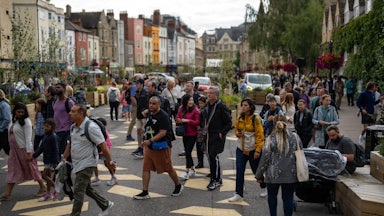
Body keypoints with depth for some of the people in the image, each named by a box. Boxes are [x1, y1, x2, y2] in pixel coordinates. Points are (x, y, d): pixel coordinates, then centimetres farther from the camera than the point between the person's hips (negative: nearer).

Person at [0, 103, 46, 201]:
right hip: (14, 150, 7)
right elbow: (11, 135, 16)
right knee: (12, 171, 7)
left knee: (32, 168, 5)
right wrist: (11, 148, 15)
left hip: (24, 149, -7)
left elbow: (28, 138, -17)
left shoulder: (26, 121, -14)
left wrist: (28, 153, -20)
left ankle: (42, 187, 20)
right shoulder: (14, 120, 9)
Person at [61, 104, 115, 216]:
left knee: (78, 191, -6)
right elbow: (70, 143, 17)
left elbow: (103, 146, -19)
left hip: (87, 164, -9)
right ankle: (105, 205, 37)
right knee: (87, 189, 20)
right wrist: (64, 158, 12)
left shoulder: (91, 127, -22)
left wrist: (109, 162, -15)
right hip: (77, 164, 9)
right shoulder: (73, 127, 4)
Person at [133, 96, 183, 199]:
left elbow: (163, 133, -27)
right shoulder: (149, 114, 7)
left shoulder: (163, 116, -19)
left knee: (168, 168, 7)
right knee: (146, 168, 3)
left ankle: (178, 186, 30)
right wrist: (146, 142, 19)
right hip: (149, 146, 8)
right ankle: (145, 192, 9)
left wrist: (150, 141, -35)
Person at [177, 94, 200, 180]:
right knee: (187, 152, 14)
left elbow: (197, 122, -15)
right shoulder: (181, 109, 3)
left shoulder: (195, 110, -12)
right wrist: (179, 121, -8)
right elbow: (178, 118, 15)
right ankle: (192, 169, 29)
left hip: (192, 135, -6)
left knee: (188, 153, -8)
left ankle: (187, 172, 0)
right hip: (184, 134, 6)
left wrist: (187, 120, -22)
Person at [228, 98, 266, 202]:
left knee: (256, 170, 12)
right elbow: (236, 129, 22)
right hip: (241, 148, 4)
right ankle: (239, 194, 4)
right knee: (239, 171, -3)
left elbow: (260, 136, -13)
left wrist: (258, 150, -18)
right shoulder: (240, 119, 4)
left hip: (252, 150, -4)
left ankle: (263, 187, 39)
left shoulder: (255, 119, -12)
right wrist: (237, 133, -3)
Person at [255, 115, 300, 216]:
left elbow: (265, 158, -8)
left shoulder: (270, 140, -11)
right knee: (288, 198, 10)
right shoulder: (295, 137, -2)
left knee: (272, 196, 19)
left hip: (274, 175, -1)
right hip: (291, 174, 2)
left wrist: (259, 175, 1)